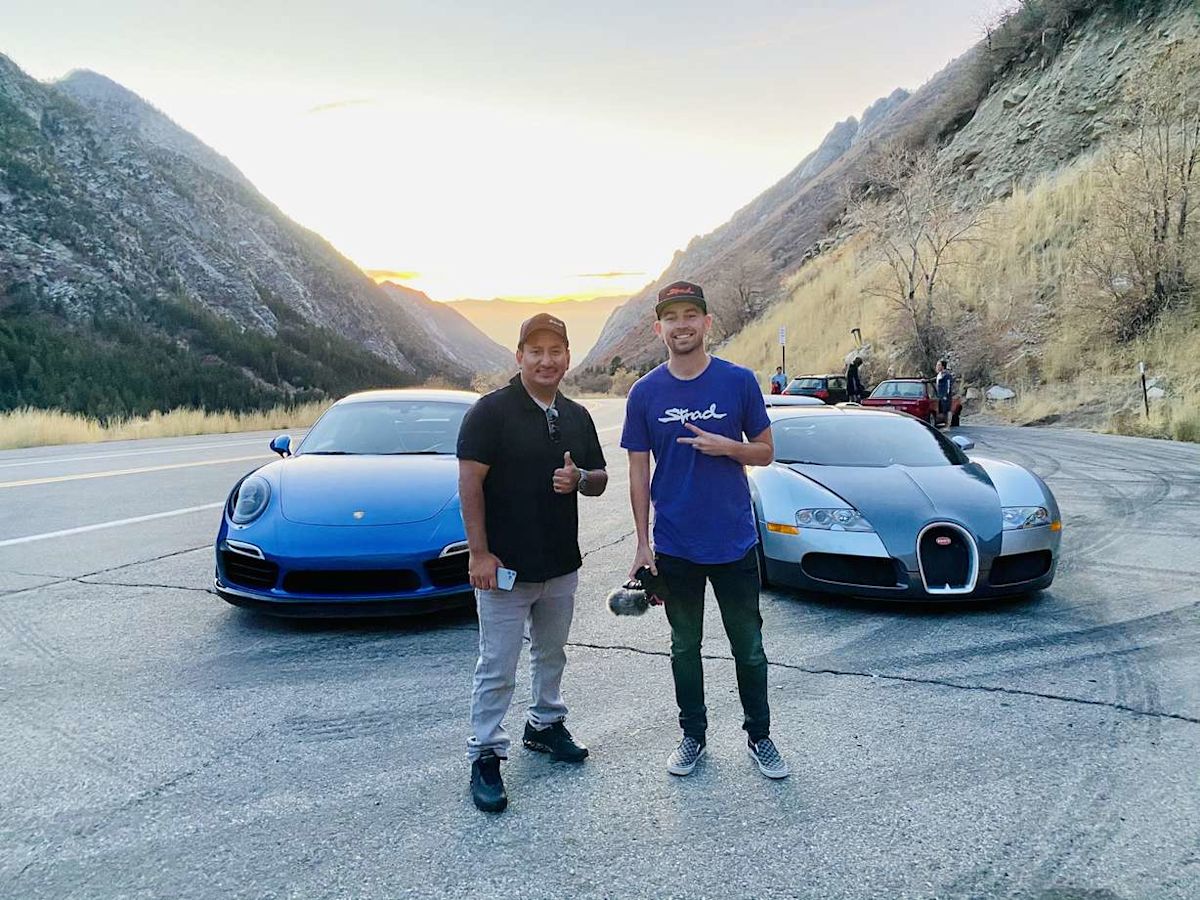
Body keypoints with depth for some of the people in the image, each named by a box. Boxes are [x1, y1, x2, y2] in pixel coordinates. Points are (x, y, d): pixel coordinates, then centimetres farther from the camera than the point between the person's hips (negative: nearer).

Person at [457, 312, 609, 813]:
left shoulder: (576, 416, 8)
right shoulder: (492, 410, -11)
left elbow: (599, 481, 14)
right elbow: (470, 481, -14)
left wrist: (579, 478, -10)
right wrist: (479, 552, -18)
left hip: (561, 564, 6)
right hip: (504, 566, -6)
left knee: (552, 653, 21)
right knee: (497, 668, 1)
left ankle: (545, 724, 40)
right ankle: (485, 756, 14)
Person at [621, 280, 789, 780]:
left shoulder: (739, 381, -4)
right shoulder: (645, 393, -1)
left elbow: (765, 452, 3)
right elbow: (638, 470, 2)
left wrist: (727, 446, -18)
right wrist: (643, 542, -1)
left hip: (734, 541, -1)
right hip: (674, 546, 1)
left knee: (748, 647, 11)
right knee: (685, 647, 15)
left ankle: (759, 735, 30)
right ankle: (693, 735, 32)